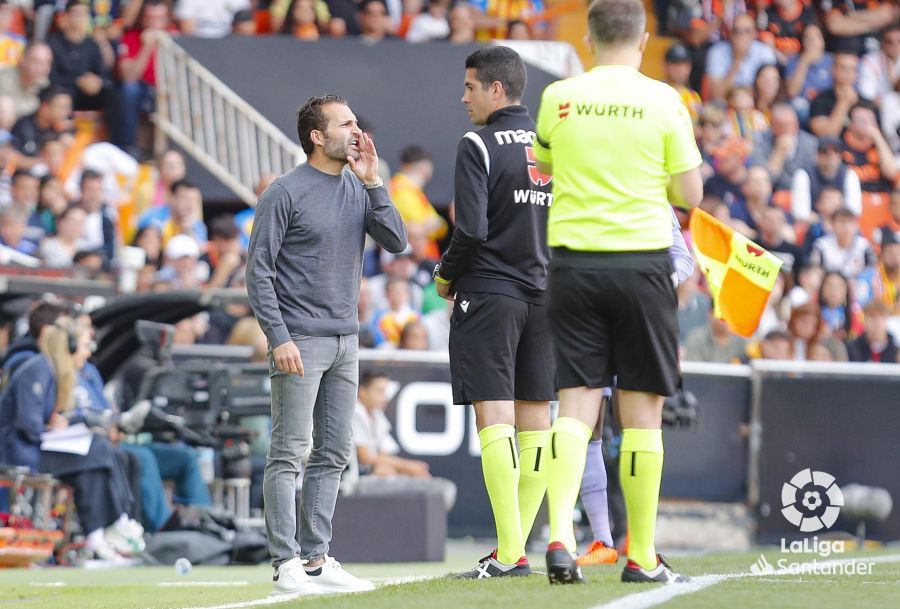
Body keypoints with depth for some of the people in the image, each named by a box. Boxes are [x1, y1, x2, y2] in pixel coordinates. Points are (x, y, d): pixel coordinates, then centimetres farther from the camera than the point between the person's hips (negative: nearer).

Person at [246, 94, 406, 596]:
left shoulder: (360, 190, 10)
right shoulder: (286, 193, -8)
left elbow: (396, 242, 1)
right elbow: (259, 270, -9)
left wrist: (373, 183, -8)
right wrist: (279, 338, -17)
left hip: (346, 341, 7)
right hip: (300, 341, -7)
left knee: (333, 456, 9)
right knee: (289, 454, -8)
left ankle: (316, 559, 15)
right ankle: (287, 564, -10)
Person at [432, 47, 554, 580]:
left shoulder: (478, 147, -9)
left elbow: (471, 230, -17)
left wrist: (446, 276, 0)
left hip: (488, 296, -6)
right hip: (543, 296, 6)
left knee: (494, 418, -7)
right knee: (536, 419, 8)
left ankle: (510, 552, -13)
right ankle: (520, 543, 9)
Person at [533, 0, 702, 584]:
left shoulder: (558, 98, 2)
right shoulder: (663, 101, -4)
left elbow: (543, 169, 19)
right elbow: (690, 195, -1)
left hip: (574, 261, 2)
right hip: (642, 259, -2)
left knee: (577, 405, 2)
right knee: (642, 412, 5)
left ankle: (560, 536, -17)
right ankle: (642, 557, 9)